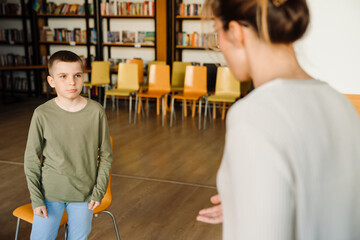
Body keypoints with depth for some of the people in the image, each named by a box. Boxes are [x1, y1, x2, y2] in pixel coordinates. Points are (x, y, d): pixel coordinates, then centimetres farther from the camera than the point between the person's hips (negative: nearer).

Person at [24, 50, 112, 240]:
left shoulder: (96, 112, -10)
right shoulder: (42, 114, -11)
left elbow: (106, 155, -1)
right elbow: (31, 160, -3)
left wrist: (99, 191, -2)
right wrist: (36, 199, -4)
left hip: (84, 193, 1)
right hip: (50, 191, 0)